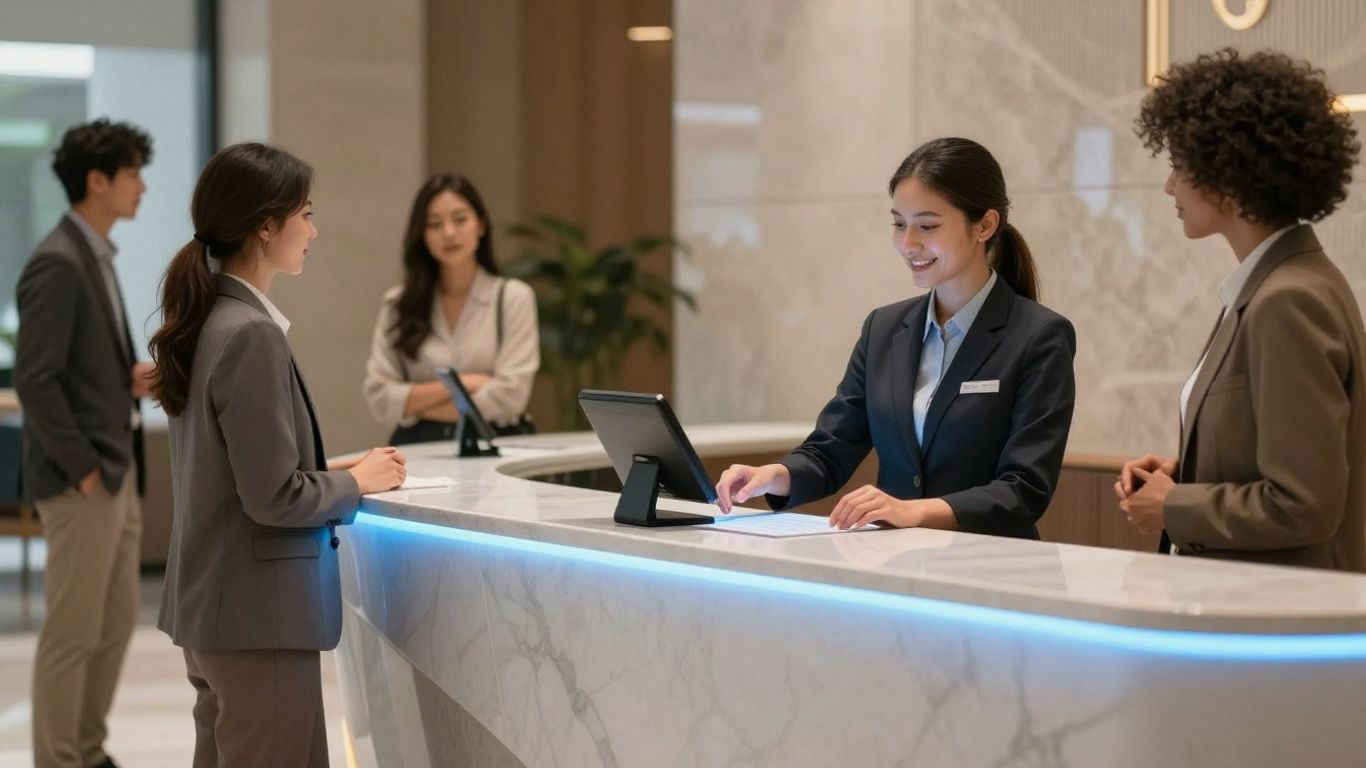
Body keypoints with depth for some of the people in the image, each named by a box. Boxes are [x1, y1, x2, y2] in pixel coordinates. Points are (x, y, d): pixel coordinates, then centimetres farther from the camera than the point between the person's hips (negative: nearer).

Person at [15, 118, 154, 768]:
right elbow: (35, 379, -21)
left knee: (116, 623, 15)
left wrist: (132, 377, 5)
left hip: (118, 471, 10)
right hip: (81, 480, -10)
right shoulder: (57, 262, -16)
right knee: (73, 632, -2)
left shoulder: (97, 257, 14)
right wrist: (82, 468, -18)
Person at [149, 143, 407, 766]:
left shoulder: (210, 322, 9)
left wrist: (335, 473, 10)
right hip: (259, 614, -9)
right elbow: (274, 497, -21)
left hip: (214, 604, 9)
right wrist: (359, 482, -5)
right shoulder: (251, 335, -19)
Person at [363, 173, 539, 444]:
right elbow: (379, 400, 2)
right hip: (417, 447, 1)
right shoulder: (397, 303, 11)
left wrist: (417, 404, -2)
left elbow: (509, 397, -5)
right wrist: (460, 384, -7)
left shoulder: (513, 297, 5)